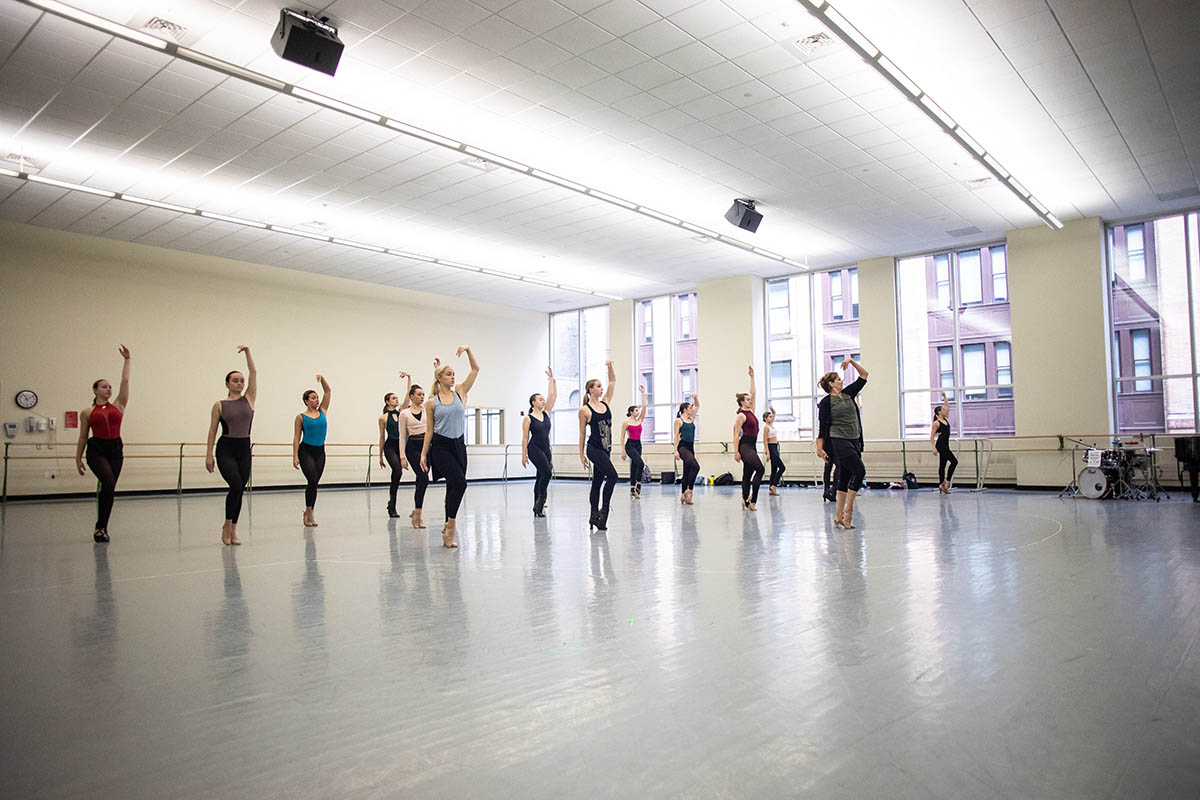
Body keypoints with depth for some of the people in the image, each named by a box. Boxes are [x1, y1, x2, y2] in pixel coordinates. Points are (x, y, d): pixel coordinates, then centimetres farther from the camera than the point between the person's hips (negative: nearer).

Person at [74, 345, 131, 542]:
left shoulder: (118, 406, 10)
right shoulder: (87, 412, 7)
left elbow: (125, 381, 5)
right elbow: (83, 437, 11)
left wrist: (127, 360, 3)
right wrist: (78, 458, 10)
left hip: (115, 448, 3)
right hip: (96, 449, -3)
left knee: (109, 488, 4)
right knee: (109, 483, -23)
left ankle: (102, 528, 16)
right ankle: (101, 527, -12)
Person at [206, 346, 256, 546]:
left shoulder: (249, 399, 7)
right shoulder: (219, 405, 1)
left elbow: (253, 373, 1)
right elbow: (212, 430, 1)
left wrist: (247, 352, -4)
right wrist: (209, 455, -4)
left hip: (244, 449, 3)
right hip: (226, 449, -3)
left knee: (239, 489, 5)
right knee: (236, 486, -18)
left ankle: (233, 531, 15)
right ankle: (227, 525, -1)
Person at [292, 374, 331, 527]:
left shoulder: (322, 411, 9)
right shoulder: (301, 417, -2)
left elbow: (327, 391, 7)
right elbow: (296, 437, -3)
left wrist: (322, 379, -7)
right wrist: (295, 456, -9)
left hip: (320, 451, 4)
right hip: (306, 451, -4)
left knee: (314, 483, 6)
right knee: (312, 481, -14)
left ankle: (309, 513, 15)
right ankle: (308, 512, -1)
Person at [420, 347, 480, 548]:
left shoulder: (460, 392, 7)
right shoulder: (431, 402, 1)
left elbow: (475, 369, 6)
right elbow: (429, 430, 4)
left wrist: (468, 350, -3)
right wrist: (423, 454, 0)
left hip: (459, 446, 4)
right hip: (440, 447, -4)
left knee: (453, 487, 9)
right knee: (459, 482, -21)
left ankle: (448, 531, 19)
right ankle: (450, 525, -9)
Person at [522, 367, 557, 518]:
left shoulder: (546, 413, 9)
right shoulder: (528, 418, -6)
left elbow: (553, 396, 6)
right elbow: (525, 438, -5)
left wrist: (552, 379, 3)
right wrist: (523, 455, -7)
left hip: (546, 449, 7)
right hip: (534, 449, -6)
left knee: (541, 476, 9)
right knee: (547, 473, -20)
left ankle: (537, 507, 14)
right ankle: (540, 501, -10)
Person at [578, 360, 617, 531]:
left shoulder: (605, 403, 9)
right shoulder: (585, 410, -7)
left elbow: (613, 381, 12)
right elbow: (582, 433, -2)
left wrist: (610, 366, 0)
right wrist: (581, 454, 0)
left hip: (605, 449, 7)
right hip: (594, 449, -7)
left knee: (598, 482, 10)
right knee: (612, 475, -18)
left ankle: (594, 517, 15)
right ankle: (604, 510, -10)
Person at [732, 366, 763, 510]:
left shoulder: (751, 411, 15)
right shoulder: (741, 416, -9)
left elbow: (754, 393, 19)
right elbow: (736, 434, -12)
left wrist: (752, 376, 16)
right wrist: (736, 451, -17)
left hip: (752, 446, 9)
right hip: (744, 446, -9)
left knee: (747, 475, 10)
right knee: (760, 469, -22)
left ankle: (746, 501, 15)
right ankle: (752, 498, -21)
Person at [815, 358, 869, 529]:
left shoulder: (848, 394, 13)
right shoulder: (826, 402, -5)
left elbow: (863, 376, 16)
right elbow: (822, 426, -7)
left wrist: (852, 361, 6)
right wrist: (819, 447, -10)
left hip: (854, 441, 7)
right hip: (839, 442, -7)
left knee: (845, 478, 7)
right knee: (859, 470, -16)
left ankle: (839, 515, 11)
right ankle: (848, 510, -10)